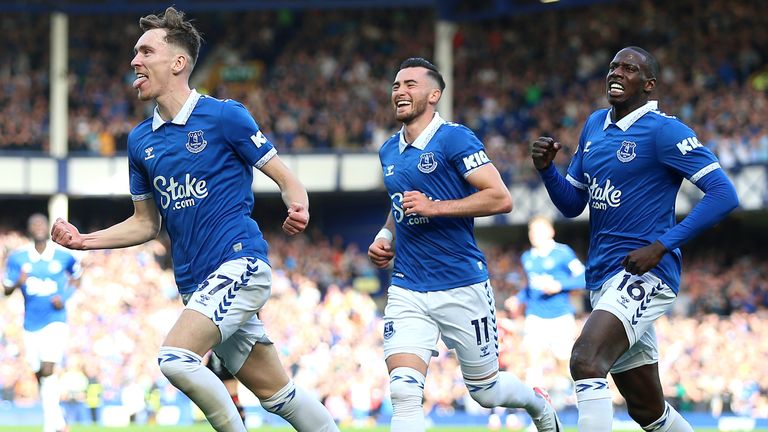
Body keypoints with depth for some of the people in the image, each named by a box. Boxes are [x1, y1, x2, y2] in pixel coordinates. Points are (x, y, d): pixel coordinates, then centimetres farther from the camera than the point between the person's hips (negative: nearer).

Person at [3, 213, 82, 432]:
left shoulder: (63, 255, -3)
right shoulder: (17, 258, -1)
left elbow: (76, 276, 15)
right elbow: (7, 289, 2)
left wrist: (65, 297, -3)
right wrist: (18, 283, -21)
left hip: (55, 321, -3)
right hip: (31, 324, 3)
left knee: (48, 371, -17)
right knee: (40, 375, 9)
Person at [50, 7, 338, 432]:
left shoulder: (224, 116, -5)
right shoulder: (140, 141, 13)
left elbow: (286, 179, -1)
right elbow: (146, 224, 21)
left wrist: (298, 209, -22)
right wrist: (84, 240, 8)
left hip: (239, 264, -6)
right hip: (195, 283, 6)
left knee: (175, 357, -25)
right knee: (277, 394, 6)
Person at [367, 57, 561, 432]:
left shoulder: (455, 138, -10)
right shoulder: (389, 151, 11)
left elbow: (501, 198, -17)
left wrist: (435, 207, -21)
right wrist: (384, 237, 10)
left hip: (462, 286, -5)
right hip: (407, 290, 5)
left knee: (486, 391, 12)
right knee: (403, 391, -16)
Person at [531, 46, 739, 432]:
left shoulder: (664, 131, -9)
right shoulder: (595, 126, 15)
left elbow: (724, 194, -16)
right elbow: (572, 204, 21)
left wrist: (661, 247, -21)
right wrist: (547, 169, -1)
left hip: (645, 274, -8)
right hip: (603, 279, 8)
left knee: (585, 361, -29)